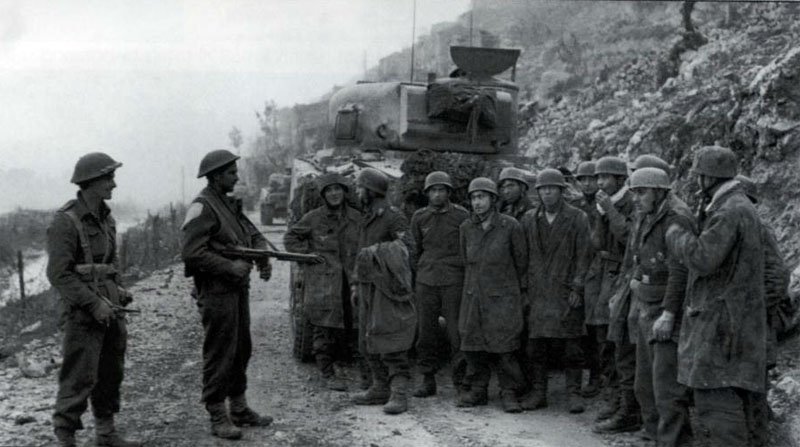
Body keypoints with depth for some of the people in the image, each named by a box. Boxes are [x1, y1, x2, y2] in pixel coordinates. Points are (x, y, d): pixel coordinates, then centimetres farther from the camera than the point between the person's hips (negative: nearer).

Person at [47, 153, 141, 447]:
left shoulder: (105, 218, 11)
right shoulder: (66, 221, -14)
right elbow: (58, 274, -17)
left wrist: (118, 289, 6)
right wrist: (94, 303, -20)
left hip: (108, 308, 8)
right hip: (81, 313, -8)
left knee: (111, 373, 14)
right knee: (79, 378, -5)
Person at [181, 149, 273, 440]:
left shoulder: (230, 204, 15)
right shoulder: (202, 207, -14)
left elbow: (253, 234, 19)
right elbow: (192, 253, -22)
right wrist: (231, 267, -20)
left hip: (238, 289, 9)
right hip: (216, 292, -9)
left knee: (241, 351, 15)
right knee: (220, 354, -3)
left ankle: (239, 409, 25)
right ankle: (218, 416, 5)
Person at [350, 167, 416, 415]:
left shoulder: (393, 217, -10)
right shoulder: (366, 219, 18)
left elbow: (405, 246, -19)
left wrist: (377, 250, -23)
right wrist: (355, 283, 22)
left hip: (387, 289, -9)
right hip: (368, 286, 9)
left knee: (390, 342, -12)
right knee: (368, 341, 12)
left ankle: (399, 394, -10)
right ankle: (380, 389, 21)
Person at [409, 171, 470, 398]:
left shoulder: (462, 216, -2)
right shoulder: (419, 218, 8)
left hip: (454, 281, -3)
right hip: (426, 281, 3)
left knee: (457, 332, -4)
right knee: (426, 332, 5)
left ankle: (461, 381, 6)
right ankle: (427, 380, 14)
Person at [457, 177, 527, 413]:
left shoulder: (510, 226, -7)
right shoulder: (466, 228, 5)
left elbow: (521, 261, 1)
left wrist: (519, 291, 6)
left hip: (503, 296, -4)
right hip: (473, 296, 4)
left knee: (504, 346, -6)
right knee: (472, 344, 6)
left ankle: (509, 393, 5)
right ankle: (478, 391, 17)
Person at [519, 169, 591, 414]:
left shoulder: (577, 218, 1)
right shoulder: (529, 219, 11)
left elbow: (582, 256, -2)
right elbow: (523, 256, 14)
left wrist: (577, 288, -8)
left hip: (566, 291, -3)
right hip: (537, 292, 3)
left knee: (570, 345, -2)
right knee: (536, 345, 3)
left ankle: (573, 393, 6)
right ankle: (538, 392, 12)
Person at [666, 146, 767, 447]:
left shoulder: (730, 212, -17)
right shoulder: (739, 206, 16)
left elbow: (703, 258, -25)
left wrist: (676, 235, -9)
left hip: (721, 320, -10)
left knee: (716, 400, -10)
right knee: (729, 400, 15)